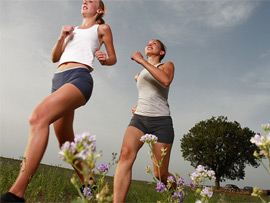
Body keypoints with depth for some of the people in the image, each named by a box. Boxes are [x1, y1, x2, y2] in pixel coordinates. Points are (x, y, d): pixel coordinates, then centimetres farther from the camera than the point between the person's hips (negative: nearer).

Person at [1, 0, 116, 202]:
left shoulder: (102, 28, 19)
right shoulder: (72, 30, 33)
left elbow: (113, 59, 17)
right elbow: (55, 58, 28)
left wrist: (104, 59, -6)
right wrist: (62, 37, 11)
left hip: (80, 78, -7)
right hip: (59, 79, 7)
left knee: (39, 116, -31)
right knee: (67, 143, 7)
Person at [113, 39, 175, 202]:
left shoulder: (167, 65, 10)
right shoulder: (140, 75, 27)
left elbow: (166, 81, -15)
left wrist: (142, 61, -11)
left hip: (161, 121, -4)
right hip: (139, 119, 4)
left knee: (161, 175, -2)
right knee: (126, 153, -28)